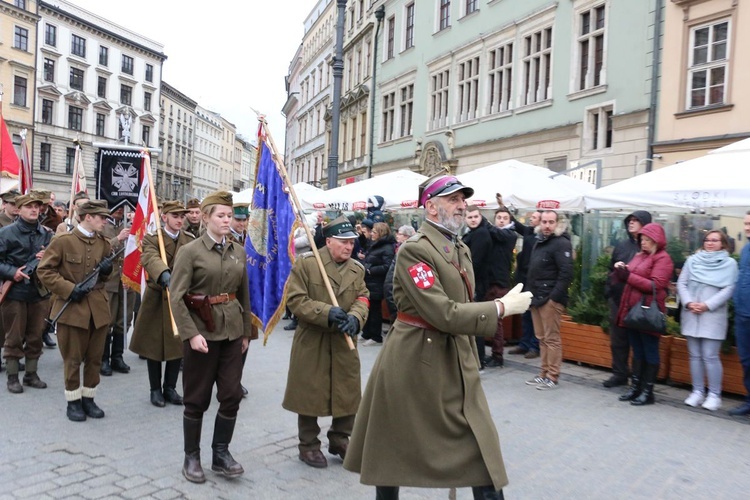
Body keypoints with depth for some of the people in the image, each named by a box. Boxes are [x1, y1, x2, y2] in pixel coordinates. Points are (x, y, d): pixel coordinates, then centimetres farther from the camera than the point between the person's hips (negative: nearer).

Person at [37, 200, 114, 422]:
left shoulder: (104, 243, 8)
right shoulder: (63, 240, -8)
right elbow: (44, 270, -8)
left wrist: (107, 269, -5)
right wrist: (69, 289, -16)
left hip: (98, 308, 5)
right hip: (72, 308, -5)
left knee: (95, 358, 11)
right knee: (72, 359, 5)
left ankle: (88, 398, 25)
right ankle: (73, 401, 20)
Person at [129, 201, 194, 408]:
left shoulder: (190, 240, 5)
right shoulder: (152, 239, -9)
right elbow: (151, 259, -30)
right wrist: (165, 276, -50)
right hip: (157, 299, -3)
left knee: (178, 346, 9)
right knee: (154, 346, 7)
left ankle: (170, 388, 25)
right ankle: (156, 390, 22)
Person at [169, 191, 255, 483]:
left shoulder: (239, 252, 7)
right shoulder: (190, 251, -8)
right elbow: (176, 297, -12)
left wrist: (246, 331, 11)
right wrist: (191, 334, -18)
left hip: (232, 330, 5)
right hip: (201, 330, -4)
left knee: (232, 394, 5)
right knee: (197, 398, 6)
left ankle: (221, 454, 21)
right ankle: (191, 457, 23)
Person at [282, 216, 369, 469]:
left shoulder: (357, 269, 7)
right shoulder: (306, 262, -9)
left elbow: (363, 299, 1)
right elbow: (295, 299, -13)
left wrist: (355, 317, -22)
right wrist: (326, 313, -24)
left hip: (345, 342, 4)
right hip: (311, 342, -4)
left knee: (348, 394, 9)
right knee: (310, 394, 6)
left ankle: (340, 440, 30)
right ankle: (308, 445, 24)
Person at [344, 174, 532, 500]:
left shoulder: (462, 249, 10)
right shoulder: (414, 249, -18)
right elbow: (442, 314, -26)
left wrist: (470, 357, 16)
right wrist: (501, 308, -18)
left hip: (458, 361, 8)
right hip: (413, 360, -7)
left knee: (482, 448, 8)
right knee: (393, 446, 10)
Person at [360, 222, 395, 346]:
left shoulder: (387, 248, -15)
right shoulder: (374, 245, 16)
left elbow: (387, 267, -26)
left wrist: (370, 270, -21)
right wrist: (364, 266, 11)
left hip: (376, 285, -9)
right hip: (369, 283, 9)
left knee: (375, 310, 0)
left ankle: (376, 337, 10)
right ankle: (367, 333, 25)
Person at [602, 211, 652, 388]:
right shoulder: (621, 245, 11)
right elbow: (611, 269, 16)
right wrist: (608, 290, 7)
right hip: (618, 300, 6)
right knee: (618, 339, 12)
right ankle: (620, 373, 24)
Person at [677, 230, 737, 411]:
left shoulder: (729, 263, 3)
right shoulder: (692, 260, 11)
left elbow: (729, 289, -6)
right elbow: (681, 283, 6)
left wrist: (707, 305, -15)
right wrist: (688, 303, -10)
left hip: (713, 316, -3)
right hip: (691, 314, 3)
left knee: (710, 356, -6)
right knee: (695, 355, 7)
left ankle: (714, 395, 5)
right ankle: (697, 392, 15)